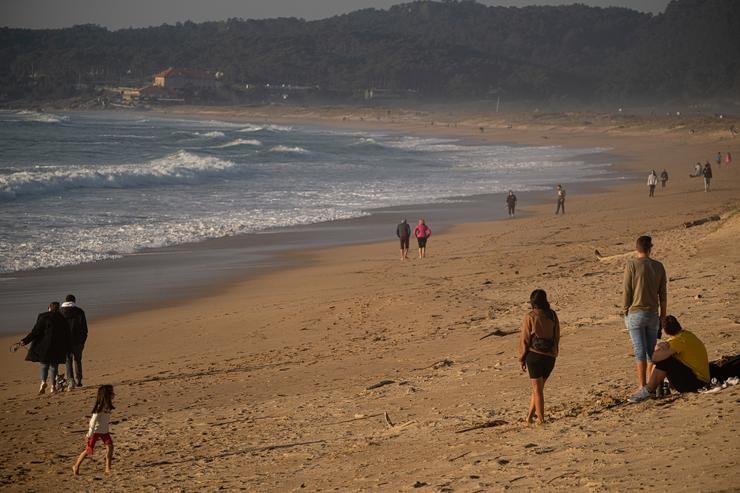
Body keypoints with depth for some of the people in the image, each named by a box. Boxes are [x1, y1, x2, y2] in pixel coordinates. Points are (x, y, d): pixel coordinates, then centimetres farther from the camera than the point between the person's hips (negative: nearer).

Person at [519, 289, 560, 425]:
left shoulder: (529, 317, -9)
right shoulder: (552, 315, 1)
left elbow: (525, 339, -6)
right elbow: (557, 336, 8)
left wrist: (522, 359, 4)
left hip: (534, 355, -4)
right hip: (550, 356, 4)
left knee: (537, 389, 5)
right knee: (539, 387, 18)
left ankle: (541, 418, 5)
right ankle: (530, 415, 22)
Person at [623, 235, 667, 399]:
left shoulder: (631, 264, -8)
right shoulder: (658, 266, 4)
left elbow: (627, 292, -8)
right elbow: (663, 294, 7)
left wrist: (625, 313, 1)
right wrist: (663, 315, 16)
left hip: (636, 313, -4)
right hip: (653, 314, 4)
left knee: (640, 351, -4)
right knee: (652, 350, 11)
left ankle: (642, 386, -5)